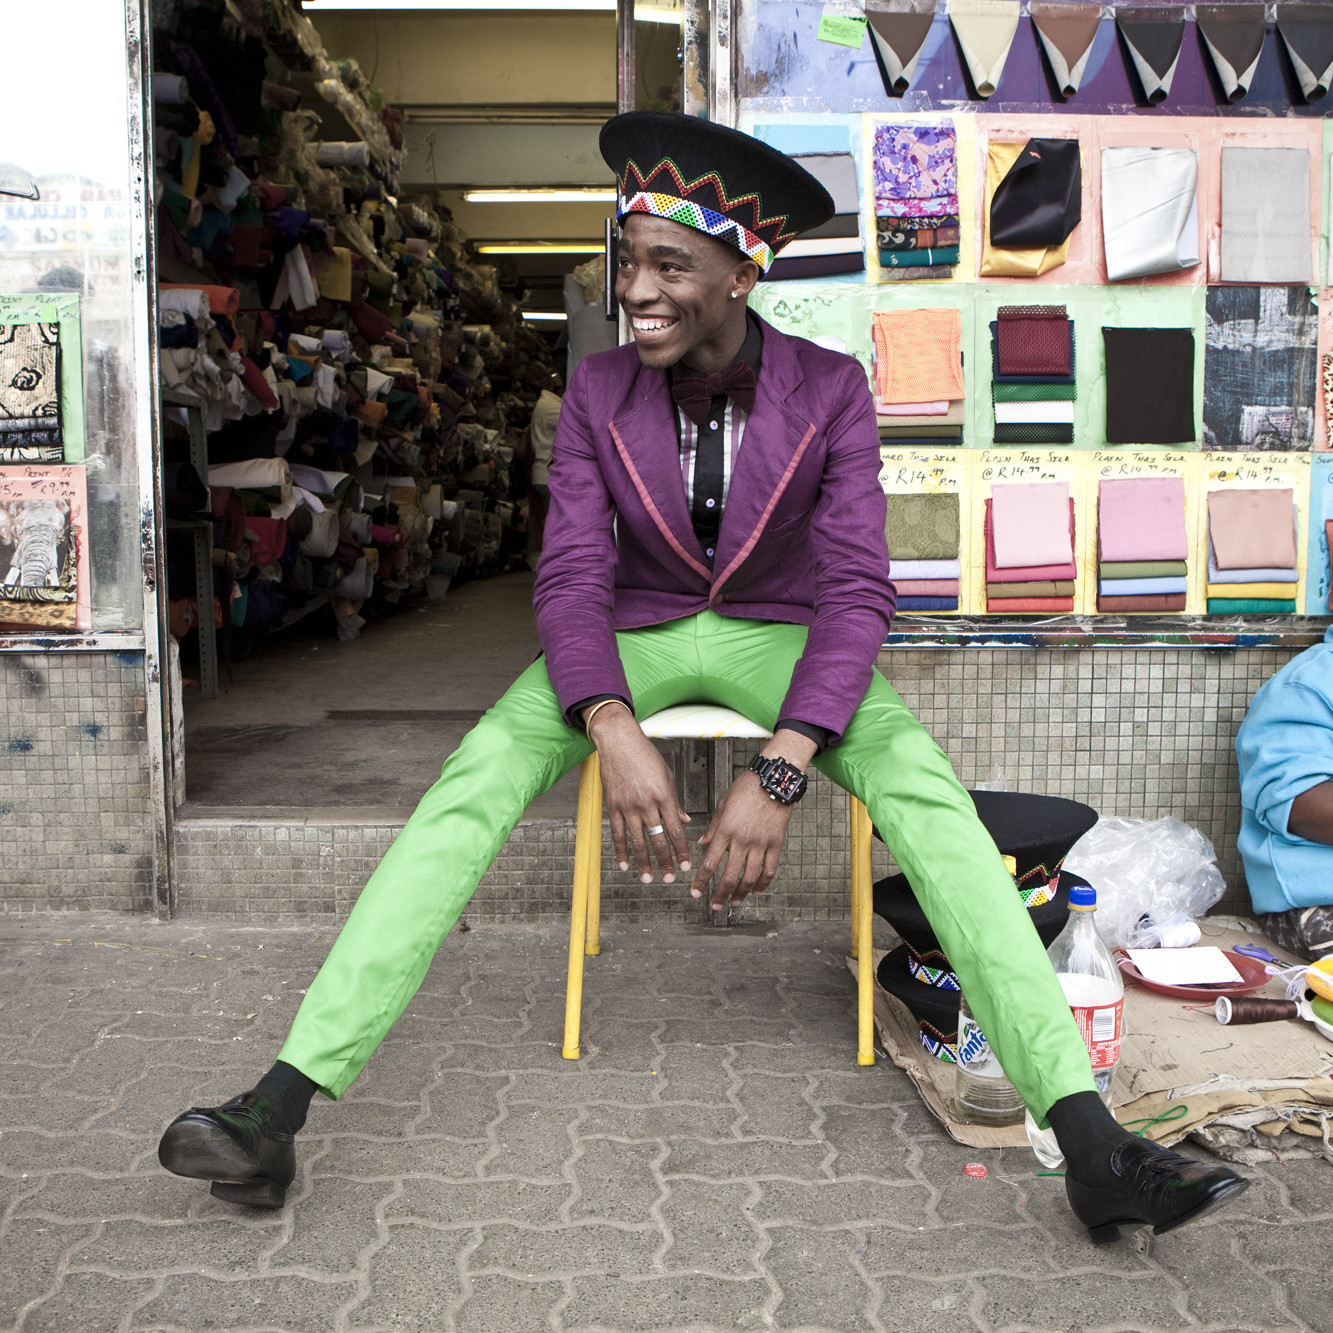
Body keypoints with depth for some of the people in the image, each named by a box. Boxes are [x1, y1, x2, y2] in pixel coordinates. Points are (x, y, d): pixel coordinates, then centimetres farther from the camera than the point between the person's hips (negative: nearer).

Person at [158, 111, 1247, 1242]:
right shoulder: (600, 394, -9)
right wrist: (615, 735, -36)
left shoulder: (830, 393, -13)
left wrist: (779, 773, -35)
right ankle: (279, 1111, -27)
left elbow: (857, 589, -19)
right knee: (476, 777, -26)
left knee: (927, 791, -29)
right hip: (635, 636, 1)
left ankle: (1093, 1145, -30)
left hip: (777, 634, 0)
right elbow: (572, 580, -15)